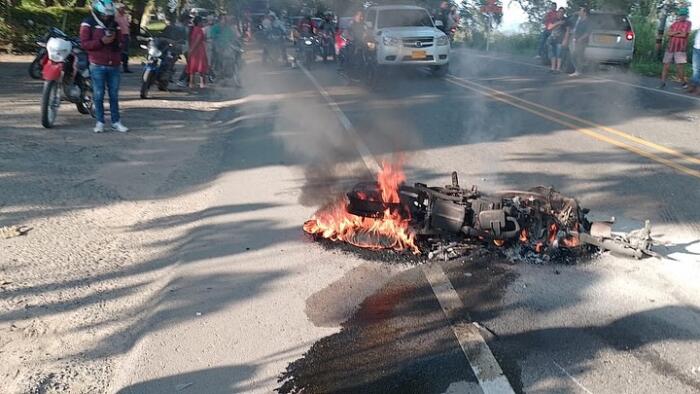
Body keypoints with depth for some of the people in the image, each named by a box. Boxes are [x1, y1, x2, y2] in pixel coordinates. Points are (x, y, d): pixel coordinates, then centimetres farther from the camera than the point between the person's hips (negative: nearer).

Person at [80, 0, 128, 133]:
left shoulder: (114, 25, 13)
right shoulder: (88, 24, 0)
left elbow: (121, 44, 13)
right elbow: (84, 43, -8)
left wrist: (116, 40, -9)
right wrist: (101, 41, -19)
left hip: (114, 66, 4)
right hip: (97, 66, -4)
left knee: (114, 95, 7)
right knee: (98, 95, -1)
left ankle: (116, 122, 12)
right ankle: (100, 122, 6)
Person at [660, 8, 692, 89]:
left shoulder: (688, 23, 2)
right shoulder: (675, 23, 14)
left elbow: (684, 34, -10)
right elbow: (669, 33, 0)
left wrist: (673, 34, -2)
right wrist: (678, 32, -12)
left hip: (680, 49, -4)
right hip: (670, 48, 4)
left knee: (680, 67, -6)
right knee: (666, 66, 2)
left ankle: (684, 82, 9)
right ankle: (663, 82, 8)